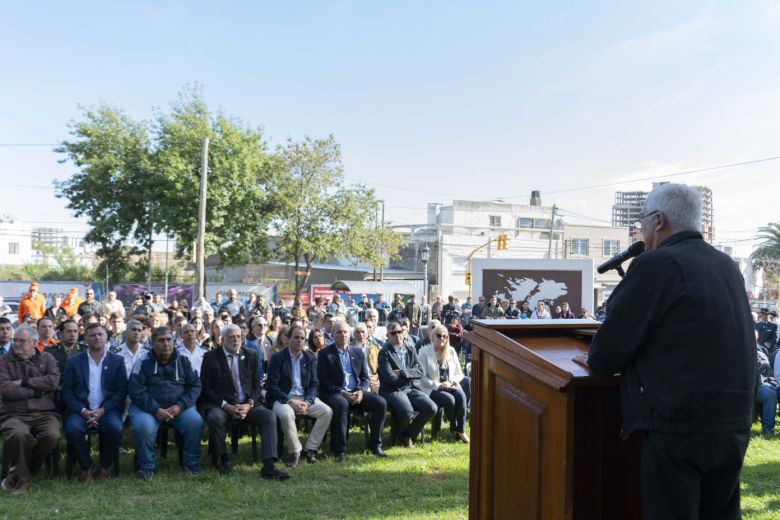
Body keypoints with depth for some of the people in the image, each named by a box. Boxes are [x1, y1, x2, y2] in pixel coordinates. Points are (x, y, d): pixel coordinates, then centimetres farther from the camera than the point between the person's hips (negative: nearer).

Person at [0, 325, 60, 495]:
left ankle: (19, 473, -5)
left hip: (44, 413, 1)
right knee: (19, 434, -36)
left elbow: (53, 381, -4)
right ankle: (22, 475, -6)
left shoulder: (46, 358, 13)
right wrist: (37, 390, -4)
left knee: (52, 435, -30)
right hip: (15, 414, -1)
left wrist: (24, 382, -6)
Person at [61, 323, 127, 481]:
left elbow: (121, 391, 1)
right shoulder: (74, 361, 8)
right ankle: (86, 467, -6)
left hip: (107, 409, 0)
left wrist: (102, 410, -13)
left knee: (115, 428, -31)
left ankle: (105, 466, -4)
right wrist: (83, 411, -13)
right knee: (72, 429, -30)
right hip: (81, 409, 1)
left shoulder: (117, 361, 7)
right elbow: (67, 391, 3)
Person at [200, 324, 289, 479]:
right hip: (221, 404, -2)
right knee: (215, 418, -36)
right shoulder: (211, 357, 0)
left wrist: (249, 404, -10)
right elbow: (206, 389, -3)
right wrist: (226, 406, -16)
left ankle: (269, 466, -28)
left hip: (247, 404, 3)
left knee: (269, 416, -24)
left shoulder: (251, 355, 8)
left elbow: (256, 385, 9)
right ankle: (223, 460, -9)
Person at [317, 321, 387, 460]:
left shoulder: (358, 352, 14)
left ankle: (374, 445, -4)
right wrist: (342, 393, -18)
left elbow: (365, 377, 13)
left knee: (381, 403, -18)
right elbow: (323, 380, -7)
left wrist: (361, 391, -9)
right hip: (333, 393, -4)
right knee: (341, 404, -38)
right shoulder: (324, 353, 1)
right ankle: (339, 450, -26)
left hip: (356, 392, 5)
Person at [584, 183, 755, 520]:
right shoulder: (727, 265, 11)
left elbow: (611, 344, -12)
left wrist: (597, 361, 8)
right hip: (734, 421, 8)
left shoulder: (657, 263, -13)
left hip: (680, 423, -8)